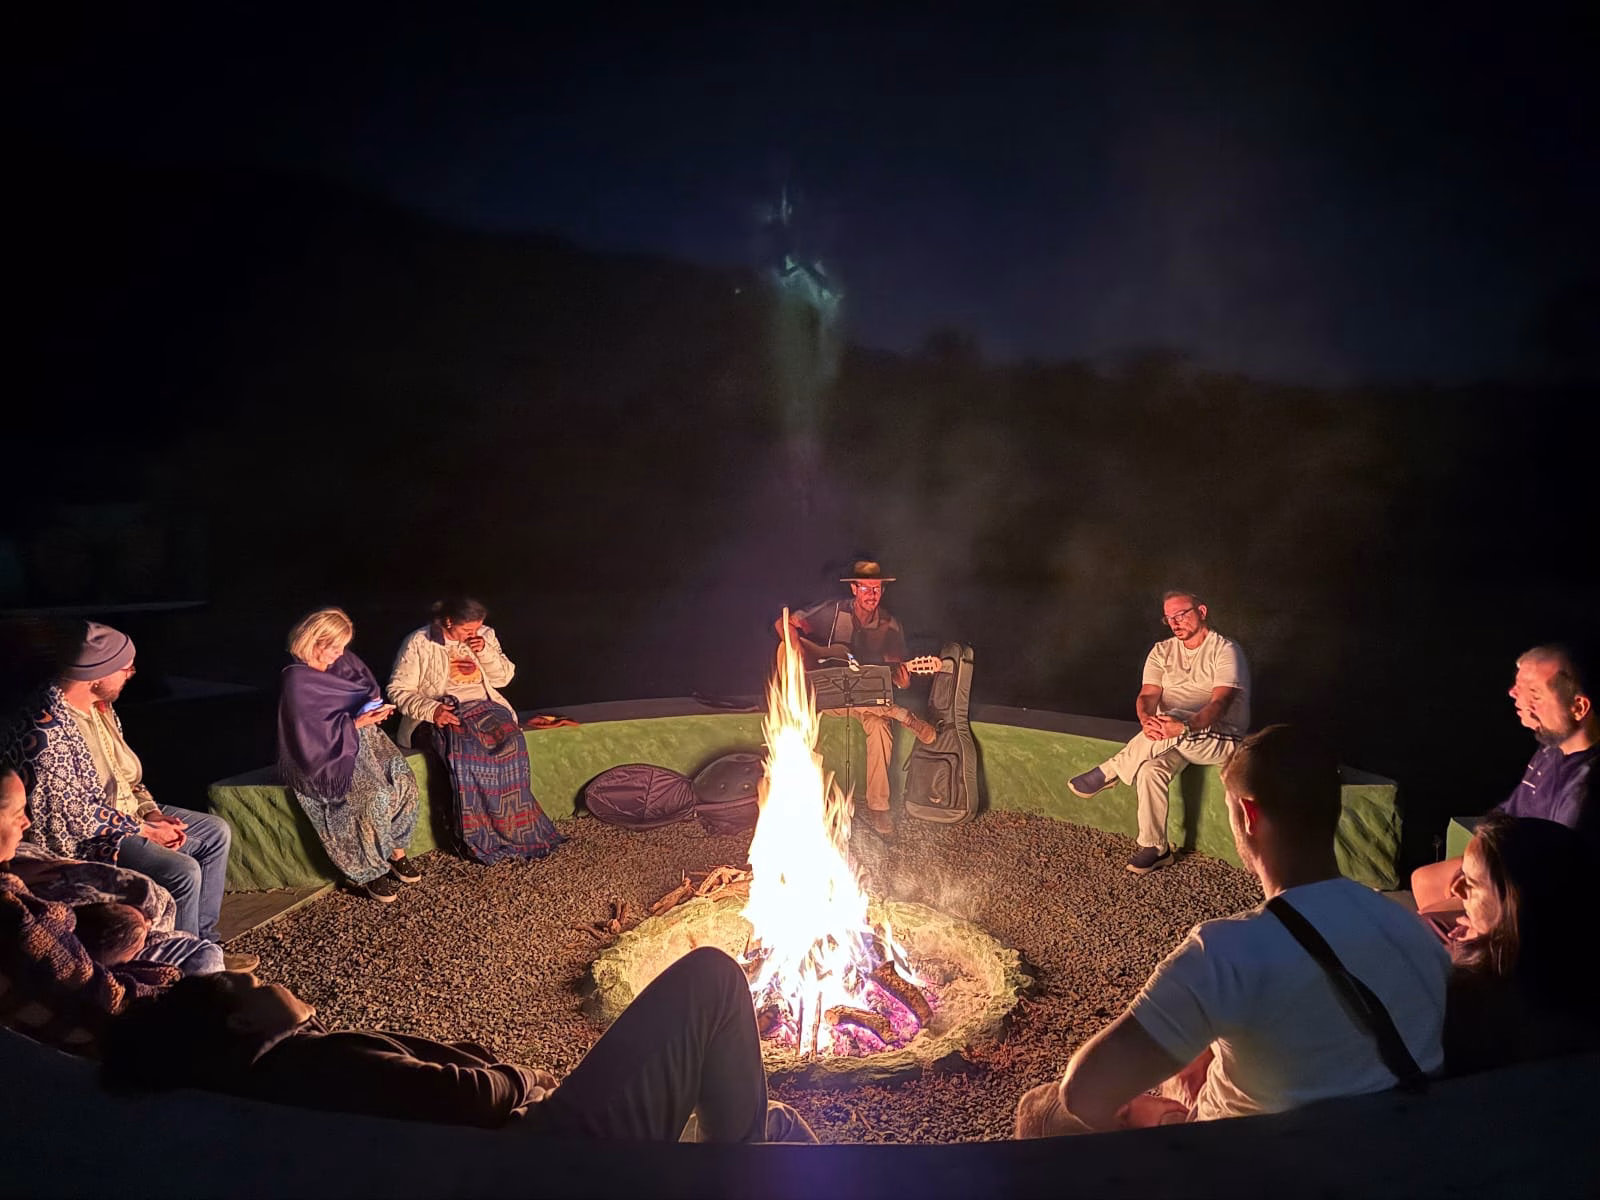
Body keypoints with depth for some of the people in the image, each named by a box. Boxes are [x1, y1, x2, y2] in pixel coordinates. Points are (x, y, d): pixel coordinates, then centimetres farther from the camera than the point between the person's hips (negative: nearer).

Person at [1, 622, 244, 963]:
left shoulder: (99, 705, 2)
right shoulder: (46, 731, -27)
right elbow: (74, 816, -25)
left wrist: (151, 812, -1)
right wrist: (145, 830, -18)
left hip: (128, 812, 10)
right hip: (86, 838, -10)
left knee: (217, 832, 8)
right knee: (182, 871, -26)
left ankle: (205, 944, 16)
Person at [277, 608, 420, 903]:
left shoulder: (344, 660, 2)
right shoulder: (298, 683, -18)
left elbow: (369, 686, 17)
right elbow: (313, 738, -20)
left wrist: (376, 706, -6)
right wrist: (357, 723, -23)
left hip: (363, 735, 7)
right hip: (325, 756, -7)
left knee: (404, 780, -17)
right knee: (374, 795, -28)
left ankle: (397, 852, 0)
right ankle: (367, 873, -9)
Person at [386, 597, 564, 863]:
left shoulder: (485, 636, 12)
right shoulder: (418, 644, -2)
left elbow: (503, 678, 13)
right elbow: (398, 690, -4)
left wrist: (485, 651, -5)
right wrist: (431, 710, -21)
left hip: (482, 707, 4)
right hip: (440, 716, -4)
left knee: (510, 741, -30)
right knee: (464, 751, -36)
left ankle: (514, 827, -22)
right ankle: (479, 838, -26)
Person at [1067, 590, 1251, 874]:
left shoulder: (1225, 650, -8)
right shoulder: (1162, 651, 11)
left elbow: (1220, 702, -23)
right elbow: (1147, 695, -3)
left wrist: (1185, 726, -44)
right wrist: (1147, 720, -29)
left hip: (1218, 738, -5)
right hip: (1175, 739, 6)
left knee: (1173, 717, -36)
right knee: (1152, 769, -29)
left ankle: (1108, 773, -21)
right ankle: (1154, 848, -15)